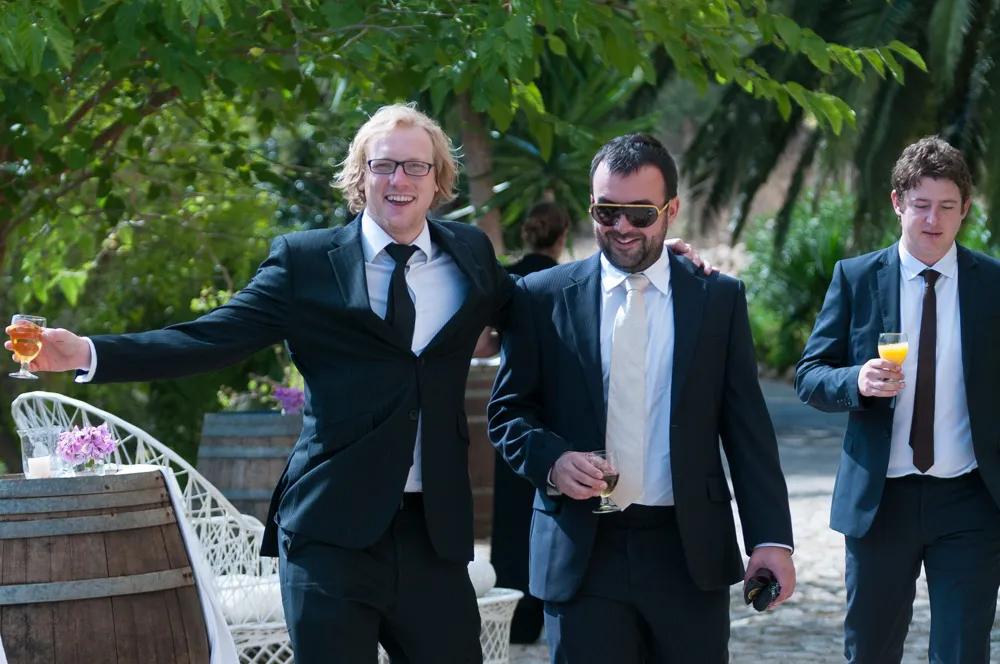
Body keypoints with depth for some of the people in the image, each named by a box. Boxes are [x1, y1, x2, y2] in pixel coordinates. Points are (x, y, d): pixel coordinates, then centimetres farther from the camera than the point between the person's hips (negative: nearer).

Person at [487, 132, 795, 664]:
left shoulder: (719, 299, 7)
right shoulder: (542, 298, 5)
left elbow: (748, 427, 5)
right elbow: (508, 410, 7)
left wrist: (771, 538, -3)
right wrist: (551, 460, -14)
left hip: (690, 554, 1)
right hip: (582, 554, -1)